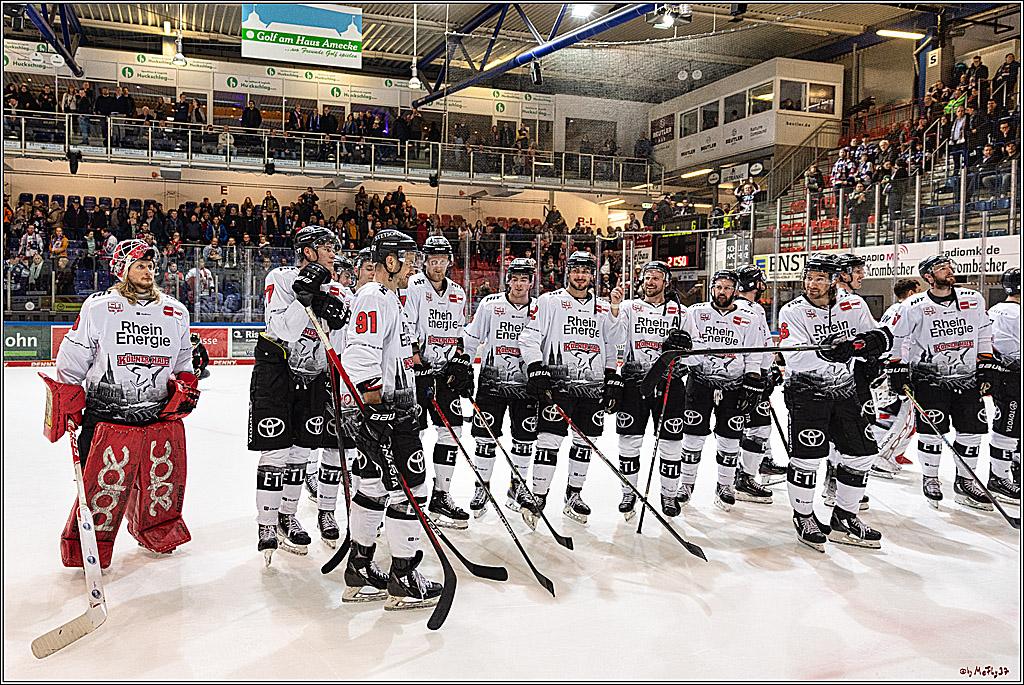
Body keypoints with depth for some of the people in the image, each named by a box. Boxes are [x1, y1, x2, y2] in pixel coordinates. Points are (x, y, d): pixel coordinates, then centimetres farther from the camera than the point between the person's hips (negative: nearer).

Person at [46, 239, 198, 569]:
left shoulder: (176, 312, 11)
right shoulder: (98, 308, -1)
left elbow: (184, 359, 22)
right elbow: (72, 358, 3)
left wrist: (185, 382, 5)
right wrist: (69, 404, -1)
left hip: (163, 417, 4)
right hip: (108, 415, -4)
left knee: (163, 482, 11)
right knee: (104, 486, -4)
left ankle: (155, 528, 36)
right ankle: (84, 547, 16)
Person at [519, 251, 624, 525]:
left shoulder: (604, 308, 15)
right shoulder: (549, 301, 3)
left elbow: (612, 345, 16)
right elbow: (529, 338, -3)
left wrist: (613, 380, 7)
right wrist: (536, 371, -14)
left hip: (593, 386, 4)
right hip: (556, 382, -4)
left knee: (584, 441, 9)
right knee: (549, 438, -11)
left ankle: (574, 497, 22)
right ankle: (538, 497, -1)